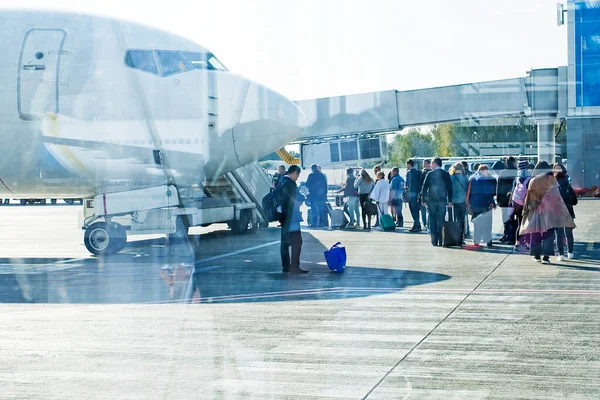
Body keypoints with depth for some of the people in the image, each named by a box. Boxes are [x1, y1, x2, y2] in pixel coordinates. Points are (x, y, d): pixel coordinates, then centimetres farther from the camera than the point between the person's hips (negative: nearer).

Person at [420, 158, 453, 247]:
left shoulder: (430, 174, -3)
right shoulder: (446, 174, 3)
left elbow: (424, 187, -4)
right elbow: (450, 187, 3)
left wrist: (423, 199, 3)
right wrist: (450, 200, 6)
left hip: (431, 200, -1)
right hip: (442, 200, 1)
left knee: (433, 220, 5)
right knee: (441, 220, 3)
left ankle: (434, 240, 1)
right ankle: (441, 241, -1)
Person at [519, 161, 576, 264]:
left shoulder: (533, 181, 0)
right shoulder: (552, 180, -3)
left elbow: (528, 198, 2)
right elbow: (557, 197, 1)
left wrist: (525, 210, 9)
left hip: (535, 210, 2)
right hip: (549, 211, -2)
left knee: (535, 233, 12)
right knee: (548, 233, -1)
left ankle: (536, 255, 17)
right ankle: (546, 256, -10)